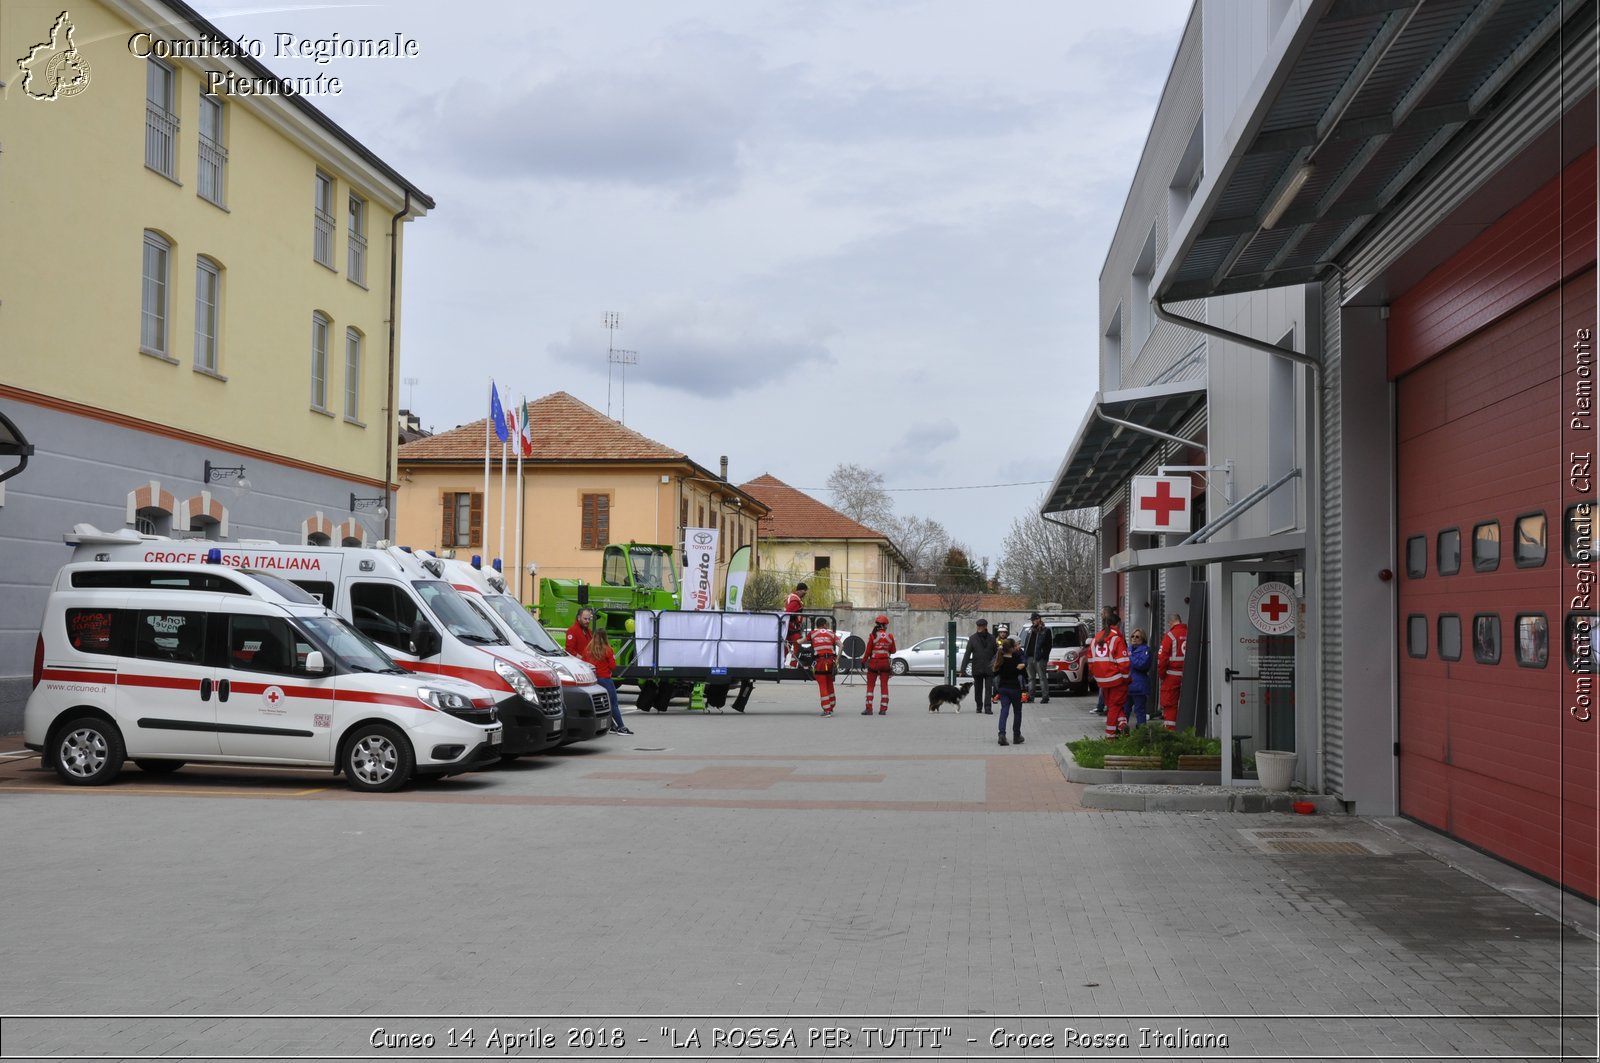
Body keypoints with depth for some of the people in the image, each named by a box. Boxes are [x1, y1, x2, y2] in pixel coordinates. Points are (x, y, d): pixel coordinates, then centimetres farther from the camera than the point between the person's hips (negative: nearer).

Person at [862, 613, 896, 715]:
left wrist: (863, 661, 6)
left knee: (870, 685, 5)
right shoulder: (890, 637, -1)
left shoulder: (873, 636, -11)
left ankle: (869, 709, 2)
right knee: (884, 685, 9)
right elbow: (893, 651, 7)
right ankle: (883, 709, 7)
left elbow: (868, 651, -7)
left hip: (874, 662, -2)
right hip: (885, 663, 2)